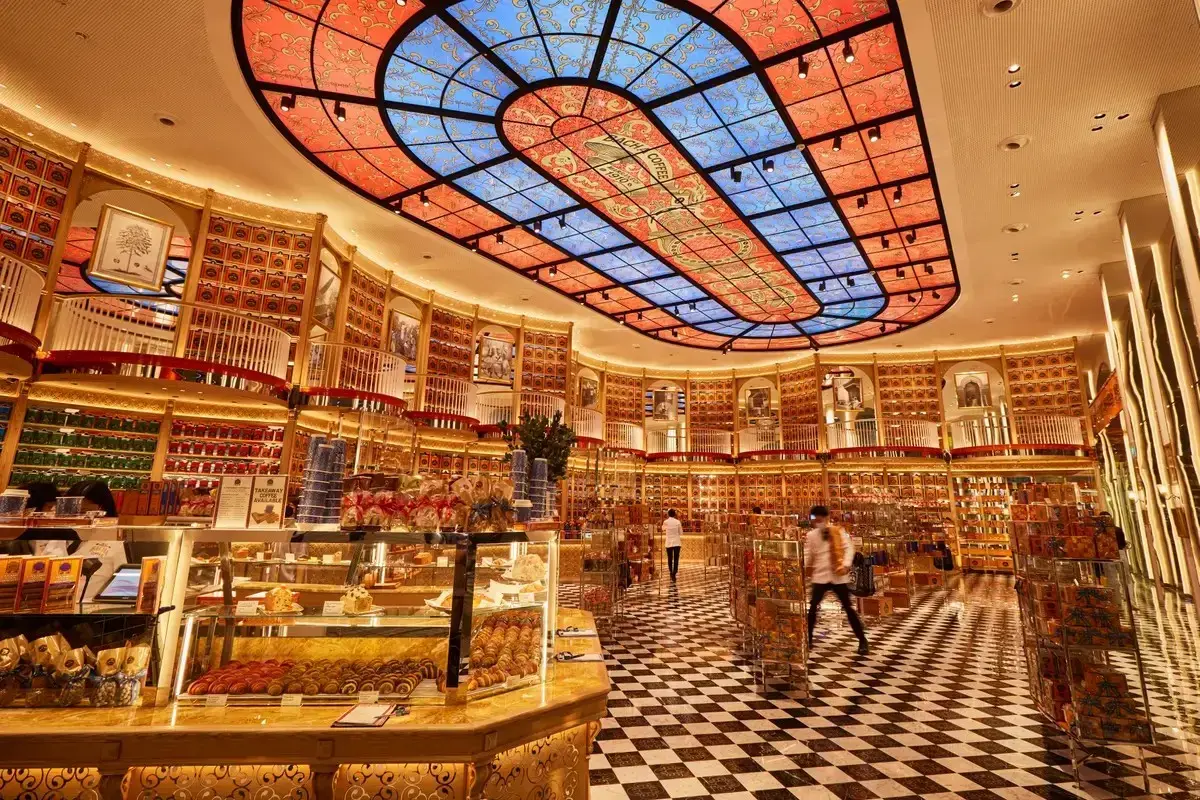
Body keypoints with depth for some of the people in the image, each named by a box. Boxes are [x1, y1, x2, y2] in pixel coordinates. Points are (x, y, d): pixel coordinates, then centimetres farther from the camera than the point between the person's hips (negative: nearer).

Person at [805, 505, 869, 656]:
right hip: (820, 576, 2)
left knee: (848, 607, 3)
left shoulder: (839, 531, -1)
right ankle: (808, 639, 12)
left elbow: (849, 548, -5)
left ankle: (863, 641, 16)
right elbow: (807, 554, 2)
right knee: (813, 607, 0)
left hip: (839, 576, -2)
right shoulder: (811, 535, 4)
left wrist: (846, 565, -20)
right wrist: (801, 567, -13)